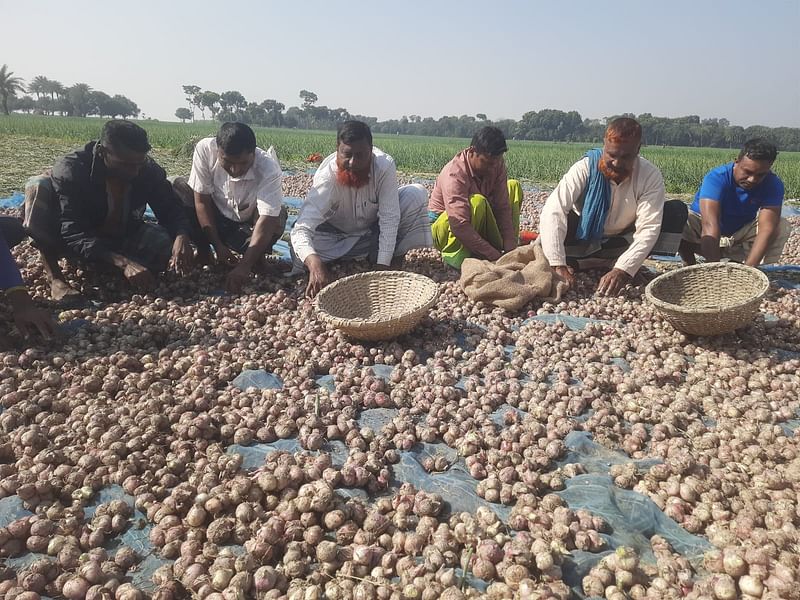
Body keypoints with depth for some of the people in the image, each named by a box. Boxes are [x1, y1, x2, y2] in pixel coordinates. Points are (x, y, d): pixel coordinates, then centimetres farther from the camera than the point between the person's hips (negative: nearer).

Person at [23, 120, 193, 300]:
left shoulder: (149, 170, -16)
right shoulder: (70, 170, -28)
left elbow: (172, 212, -12)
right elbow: (73, 235, -36)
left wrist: (181, 236, -38)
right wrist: (122, 262, -53)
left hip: (120, 241, 2)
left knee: (168, 241, -24)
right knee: (38, 186, -30)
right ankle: (56, 280, -27)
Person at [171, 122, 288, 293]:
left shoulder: (269, 169, -32)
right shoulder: (205, 149, -26)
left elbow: (266, 221, -39)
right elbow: (201, 200, -19)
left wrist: (244, 266, -50)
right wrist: (218, 246, -22)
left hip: (248, 226, -2)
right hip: (216, 218, 2)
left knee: (277, 216, -33)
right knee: (179, 187, -21)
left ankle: (257, 255, -2)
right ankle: (202, 250, -3)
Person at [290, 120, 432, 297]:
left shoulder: (385, 166, -28)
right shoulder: (327, 175, -32)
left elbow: (389, 218, -27)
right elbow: (301, 229, -40)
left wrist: (382, 266, -34)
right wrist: (314, 263, -61)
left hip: (375, 229, 1)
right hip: (337, 235, 0)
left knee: (417, 194, -24)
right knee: (301, 252, -30)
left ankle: (395, 257, -6)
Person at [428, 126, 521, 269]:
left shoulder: (496, 164, -12)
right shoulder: (454, 175, -31)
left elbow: (503, 207, -14)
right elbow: (459, 227, -39)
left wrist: (509, 248, -24)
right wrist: (495, 256, -39)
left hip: (479, 224, 7)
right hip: (447, 227, -7)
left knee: (514, 186, -3)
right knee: (477, 202, -35)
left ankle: (510, 250, -9)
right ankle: (454, 255, -21)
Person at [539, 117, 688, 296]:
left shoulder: (651, 176, -18)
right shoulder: (585, 168, -21)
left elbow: (648, 228, -25)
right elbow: (554, 211, -34)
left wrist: (622, 270, -41)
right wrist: (558, 265, -46)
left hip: (624, 240, 2)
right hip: (585, 241, -2)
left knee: (677, 211, -19)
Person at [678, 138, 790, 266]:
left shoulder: (773, 185, -19)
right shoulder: (717, 178, -30)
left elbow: (766, 229, -31)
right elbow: (710, 225, -42)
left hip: (741, 232, 3)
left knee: (782, 227, -21)